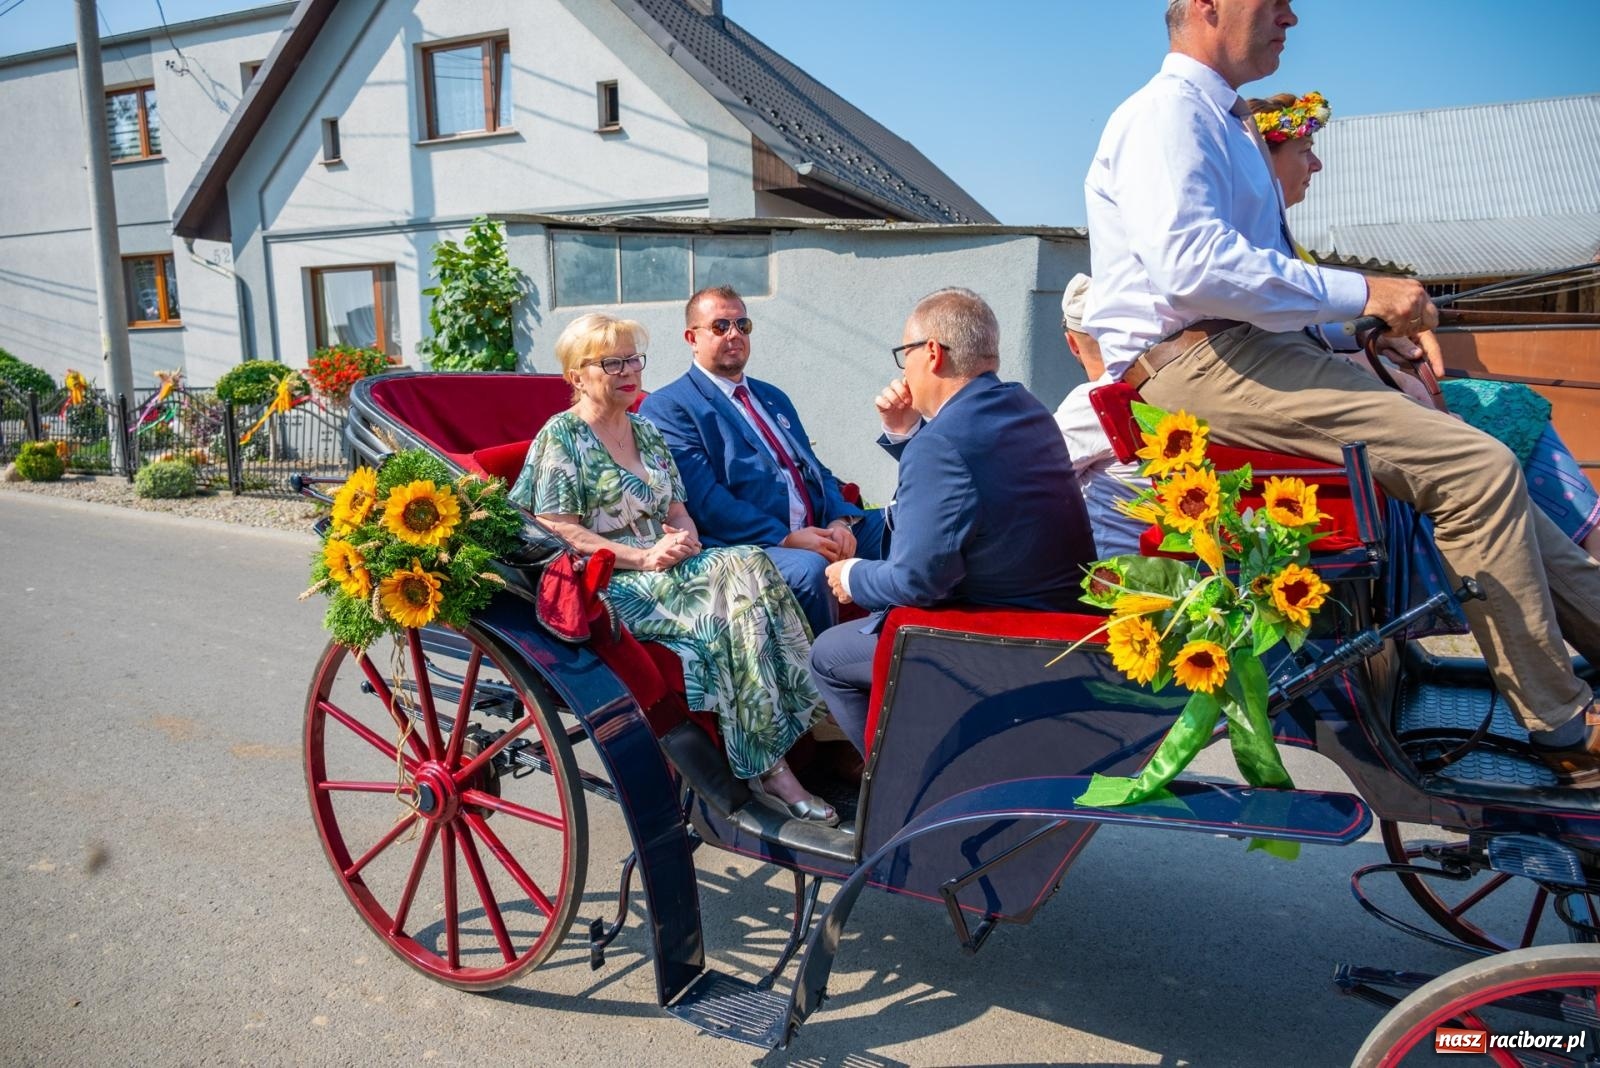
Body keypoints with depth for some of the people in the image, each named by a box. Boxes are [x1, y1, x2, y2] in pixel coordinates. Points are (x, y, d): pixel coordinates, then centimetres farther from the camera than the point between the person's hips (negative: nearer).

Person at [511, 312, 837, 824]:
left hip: (668, 564, 6)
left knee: (748, 565, -26)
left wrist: (686, 539, -6)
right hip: (609, 585, -6)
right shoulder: (561, 436, -1)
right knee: (729, 611, -29)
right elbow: (557, 531, -10)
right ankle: (766, 768, -24)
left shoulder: (646, 431, 19)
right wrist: (644, 556, -17)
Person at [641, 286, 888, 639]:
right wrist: (786, 538, -19)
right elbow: (704, 498, -11)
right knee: (810, 569, -35)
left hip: (819, 531, 7)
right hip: (748, 543, -7)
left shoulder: (773, 397, 26)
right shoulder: (667, 407, 1)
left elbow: (816, 470, 20)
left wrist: (840, 520, -3)